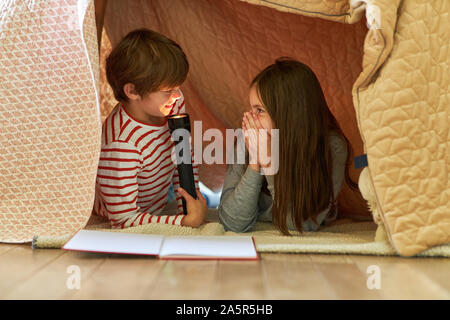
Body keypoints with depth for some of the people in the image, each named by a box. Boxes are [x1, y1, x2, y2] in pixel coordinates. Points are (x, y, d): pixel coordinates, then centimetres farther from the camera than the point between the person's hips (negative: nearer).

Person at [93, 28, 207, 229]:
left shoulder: (172, 102, -17)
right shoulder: (121, 144, -37)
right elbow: (123, 219, -31)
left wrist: (188, 210, -6)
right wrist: (187, 221, -33)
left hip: (160, 204, 7)